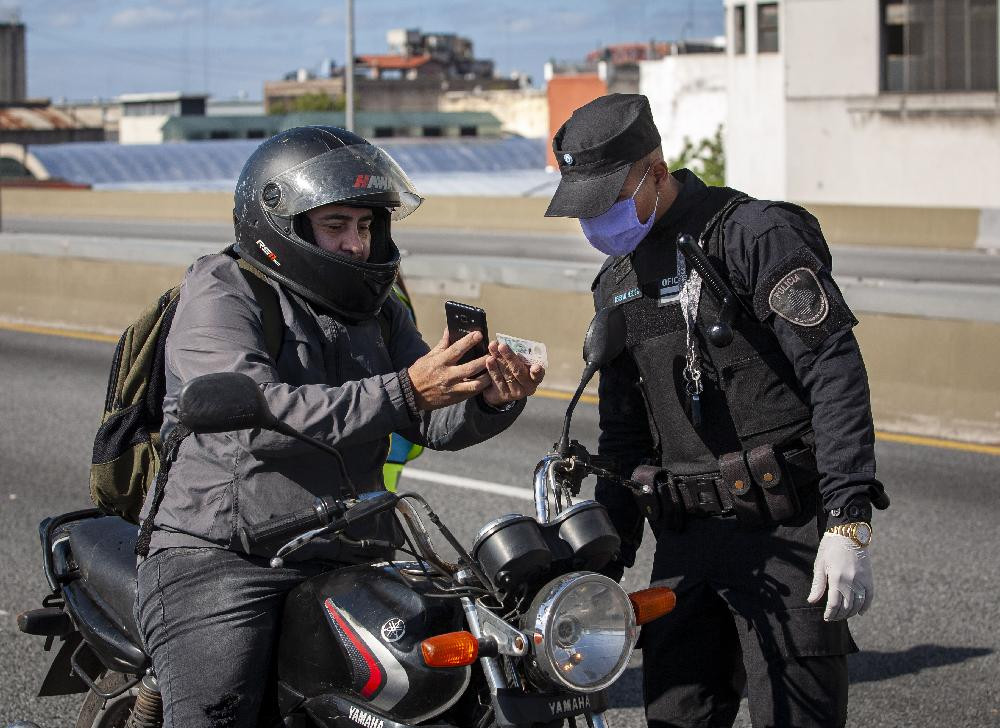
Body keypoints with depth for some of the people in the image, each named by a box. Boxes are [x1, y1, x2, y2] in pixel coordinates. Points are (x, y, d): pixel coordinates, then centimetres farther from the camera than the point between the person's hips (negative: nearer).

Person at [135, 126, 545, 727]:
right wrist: (403, 392, -28)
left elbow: (437, 423, 9)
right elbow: (258, 415, -21)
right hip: (219, 558, -6)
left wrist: (491, 400, -15)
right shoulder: (220, 293, -5)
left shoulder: (378, 309, 18)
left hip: (347, 561, 6)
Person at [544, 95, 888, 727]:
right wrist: (607, 561, 22)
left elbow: (836, 372, -14)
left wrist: (849, 523, -22)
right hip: (685, 541, 7)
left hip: (786, 531, -7)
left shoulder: (756, 235, -7)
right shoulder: (618, 283, 18)